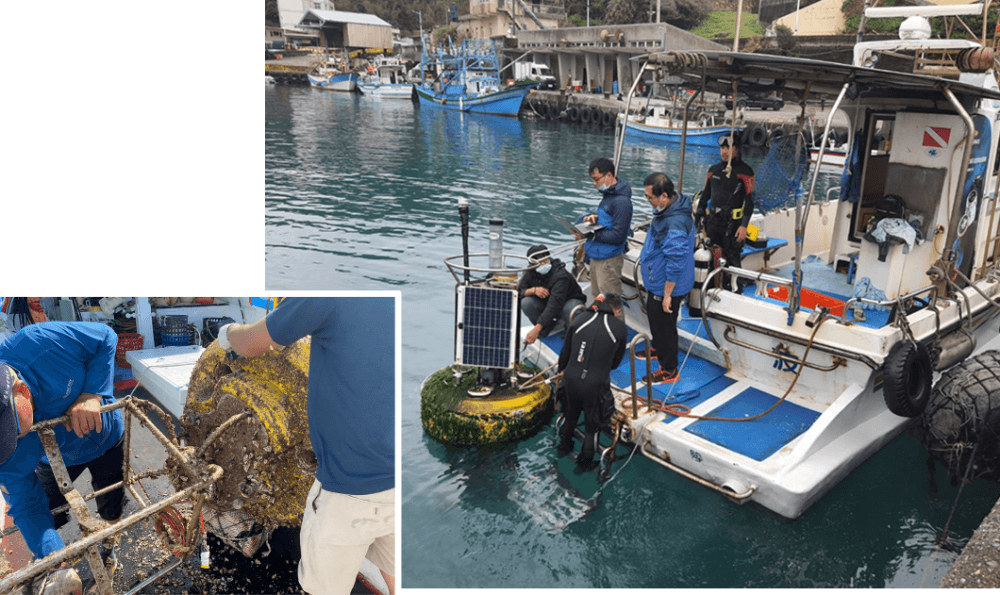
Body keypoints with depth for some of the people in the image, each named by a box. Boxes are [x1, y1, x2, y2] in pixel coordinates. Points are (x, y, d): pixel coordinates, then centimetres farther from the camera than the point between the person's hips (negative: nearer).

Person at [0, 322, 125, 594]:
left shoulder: (40, 344, -45)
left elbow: (105, 337, -28)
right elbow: (28, 507, -28)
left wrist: (92, 394, -40)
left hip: (105, 438, 0)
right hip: (54, 459, 0)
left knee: (111, 511, 14)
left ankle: (107, 549, 48)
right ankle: (43, 562, 45)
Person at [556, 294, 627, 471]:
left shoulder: (579, 320, -1)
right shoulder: (619, 327, -6)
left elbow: (565, 351, 8)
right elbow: (616, 361, 5)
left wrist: (562, 369, 27)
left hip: (572, 379, 3)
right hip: (596, 384, -3)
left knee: (571, 415, 29)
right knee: (592, 424, 19)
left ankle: (564, 446, 51)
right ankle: (585, 461, 33)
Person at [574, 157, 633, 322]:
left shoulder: (621, 201, -21)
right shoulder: (608, 194, 10)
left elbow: (618, 236, -23)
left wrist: (590, 235, -23)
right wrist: (594, 217, 1)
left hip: (609, 260, -10)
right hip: (597, 256, 10)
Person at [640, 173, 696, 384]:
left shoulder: (675, 224, -35)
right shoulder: (667, 209, -2)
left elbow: (675, 263, -32)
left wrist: (667, 294, -25)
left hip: (666, 287, -10)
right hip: (656, 282, 10)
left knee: (664, 325, 7)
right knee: (654, 318, 29)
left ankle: (669, 370, 24)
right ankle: (658, 349, 53)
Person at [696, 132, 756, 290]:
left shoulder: (744, 171, -5)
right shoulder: (714, 170, 12)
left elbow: (749, 200, -8)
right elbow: (705, 195, 19)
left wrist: (744, 225, -15)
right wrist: (700, 218, 14)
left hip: (732, 224, -6)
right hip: (712, 222, 6)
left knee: (732, 261, -4)